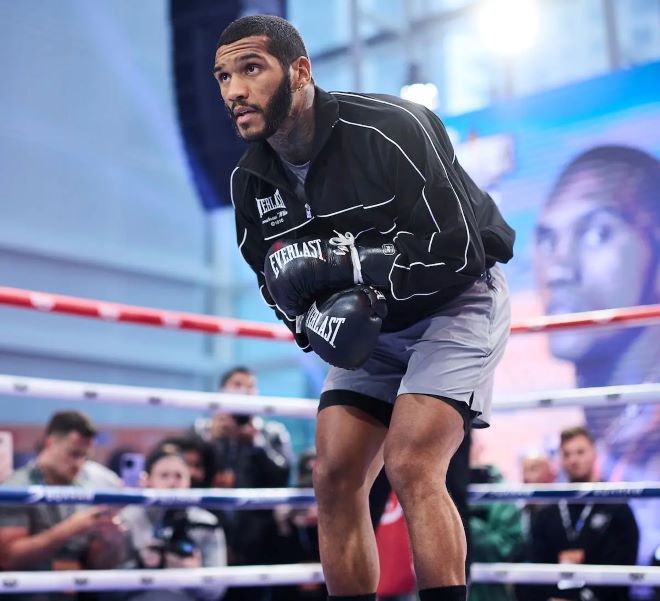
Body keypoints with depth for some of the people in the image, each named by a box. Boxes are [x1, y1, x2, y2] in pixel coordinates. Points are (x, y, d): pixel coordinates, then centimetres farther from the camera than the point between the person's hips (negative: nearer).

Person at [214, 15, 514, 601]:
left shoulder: (389, 129, -24)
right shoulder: (250, 182, -4)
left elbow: (456, 252, -26)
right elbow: (280, 284, 6)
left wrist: (342, 262, -30)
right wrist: (316, 321, -16)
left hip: (455, 305, -6)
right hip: (366, 328, 7)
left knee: (410, 465, -21)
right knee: (335, 478, 0)